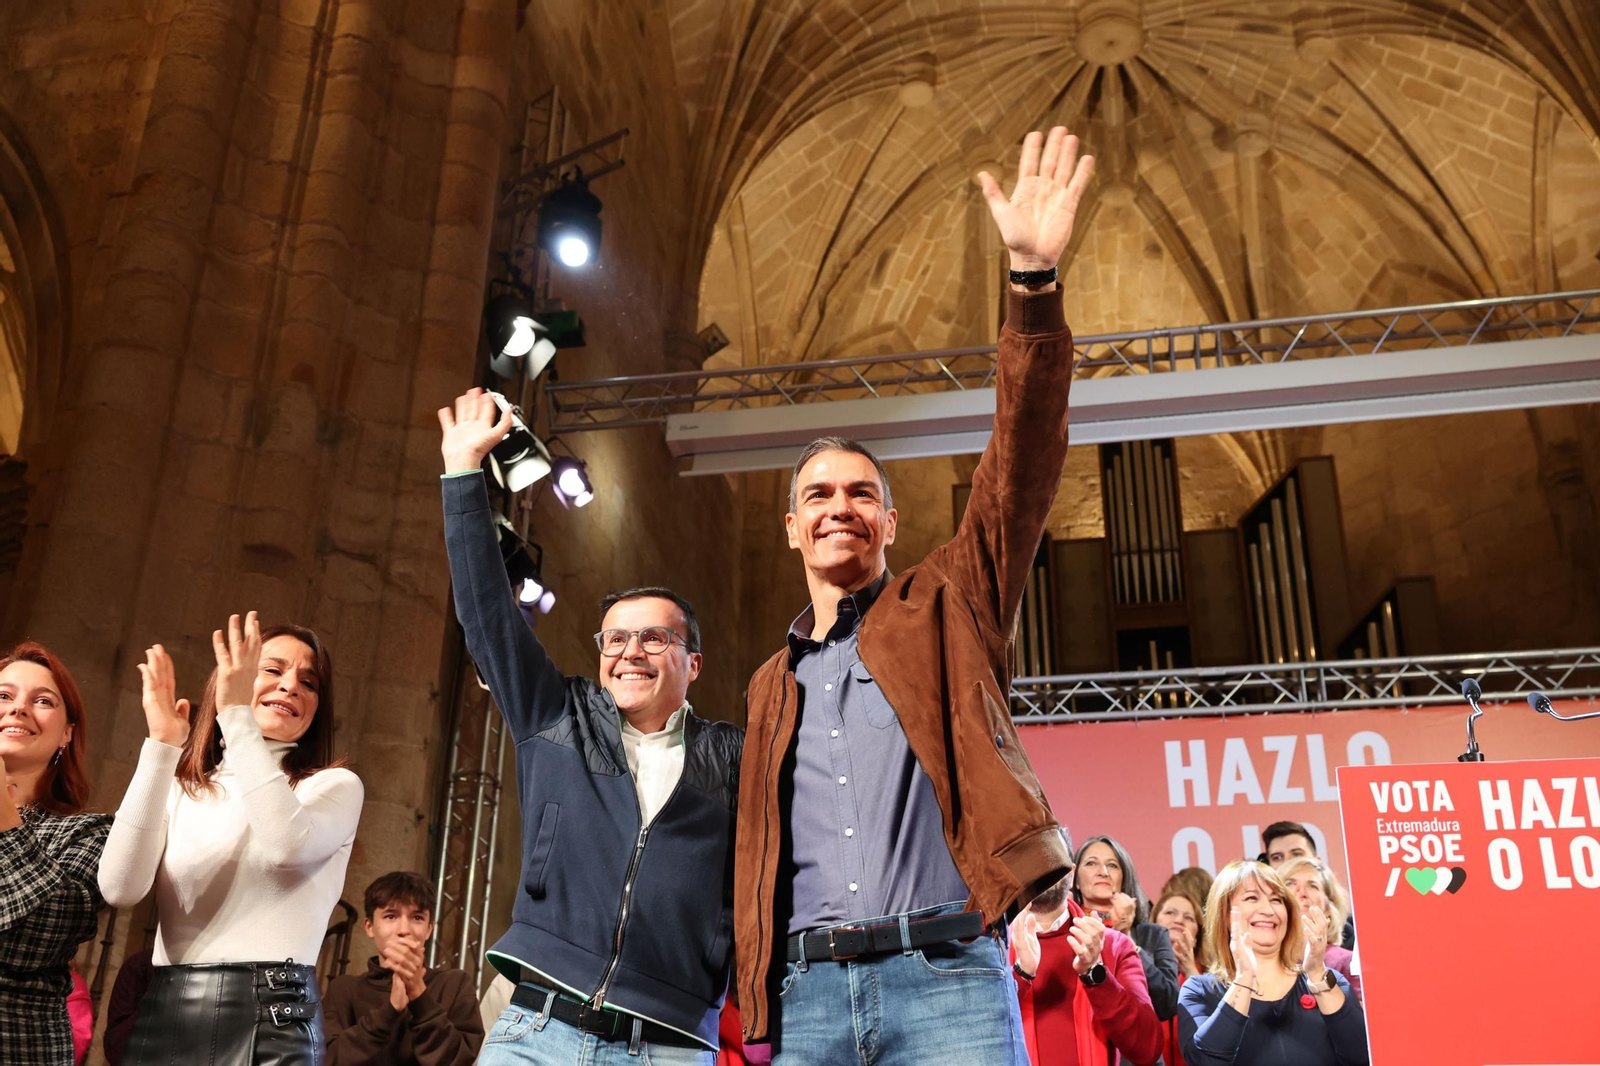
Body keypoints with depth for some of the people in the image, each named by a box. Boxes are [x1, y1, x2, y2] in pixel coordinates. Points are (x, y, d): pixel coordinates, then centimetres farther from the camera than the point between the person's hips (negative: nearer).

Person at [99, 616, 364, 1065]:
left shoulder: (335, 785, 2)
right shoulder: (179, 788, 11)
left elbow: (289, 844, -20)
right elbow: (120, 889, -6)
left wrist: (238, 715, -17)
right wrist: (161, 745, -10)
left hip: (271, 1019, -3)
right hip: (163, 1015, 3)